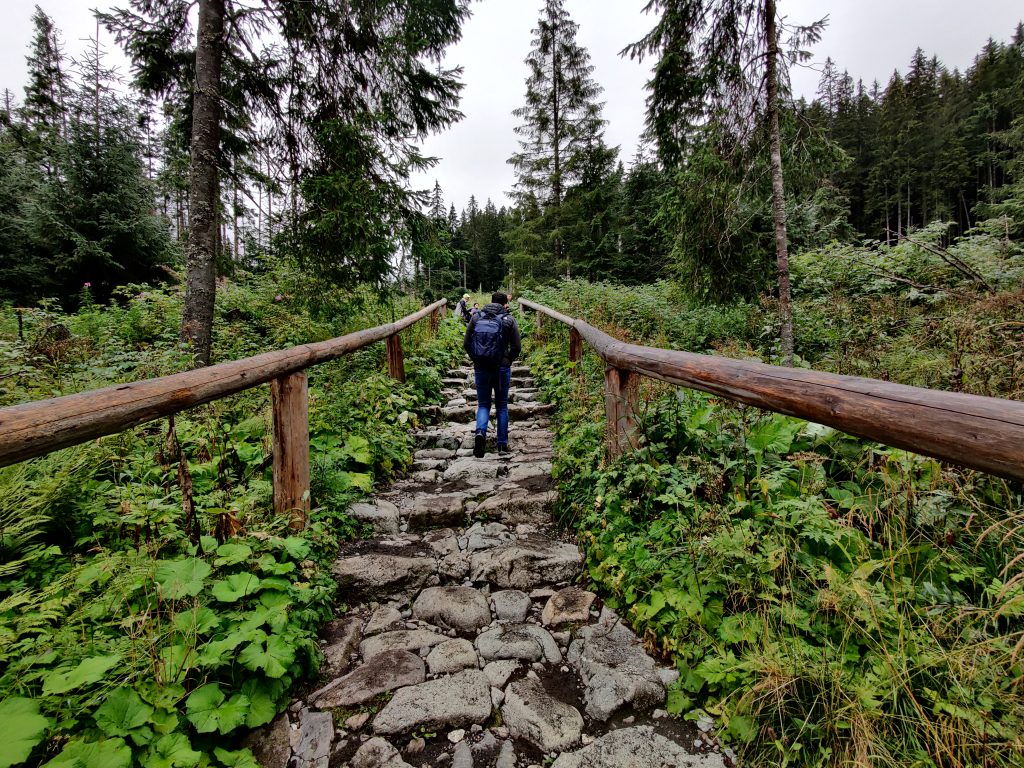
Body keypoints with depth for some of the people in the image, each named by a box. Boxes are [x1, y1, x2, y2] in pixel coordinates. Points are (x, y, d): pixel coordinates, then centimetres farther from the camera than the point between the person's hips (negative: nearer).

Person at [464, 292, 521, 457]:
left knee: (483, 404, 12)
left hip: (480, 368, 1)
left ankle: (480, 432, -16)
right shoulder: (509, 320, -3)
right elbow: (517, 347, -5)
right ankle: (503, 445, 16)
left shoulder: (476, 318, 2)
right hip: (502, 369, -1)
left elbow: (466, 344, 1)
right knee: (502, 406, 12)